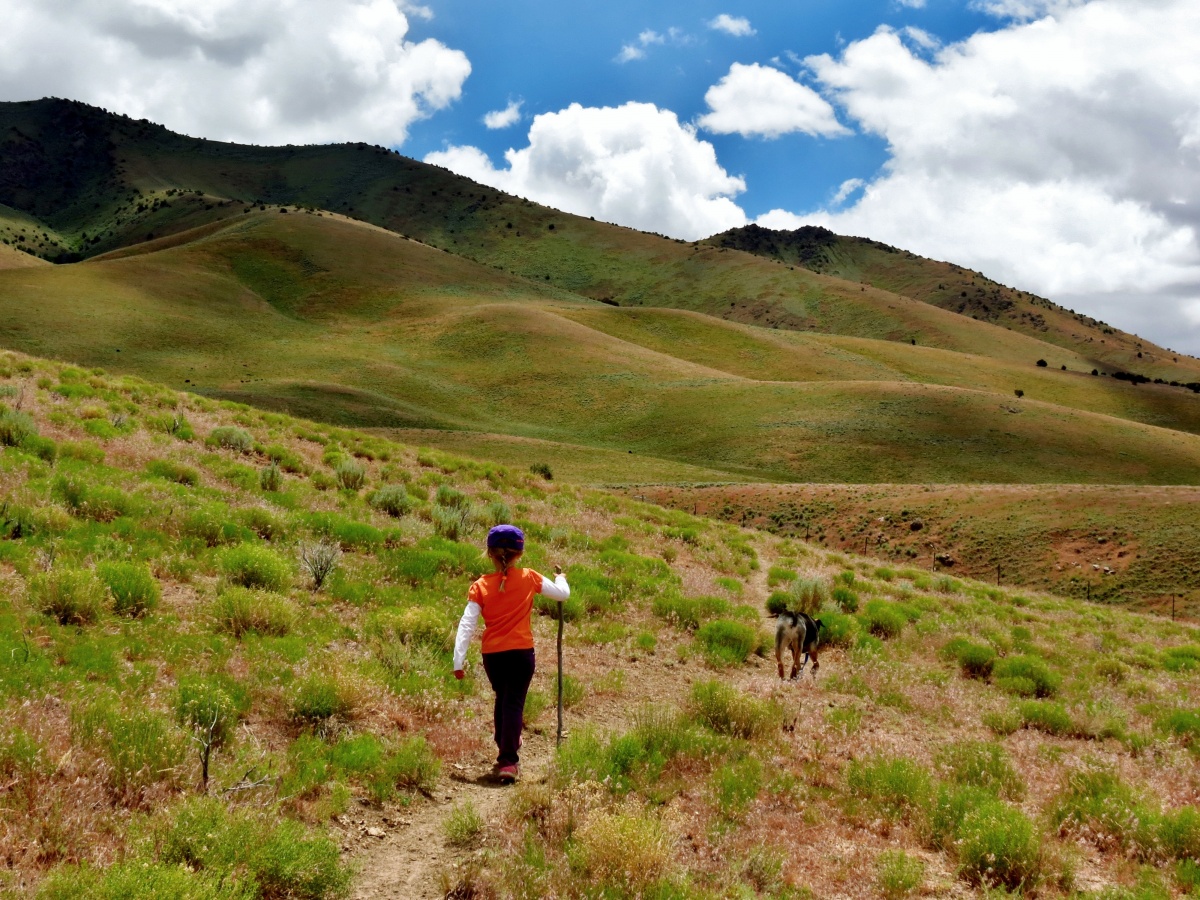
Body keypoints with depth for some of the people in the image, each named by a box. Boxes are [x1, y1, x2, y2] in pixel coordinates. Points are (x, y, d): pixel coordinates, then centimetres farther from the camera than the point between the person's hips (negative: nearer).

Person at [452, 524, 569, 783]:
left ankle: (506, 748, 37)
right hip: (521, 652, -2)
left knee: (503, 700, 23)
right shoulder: (529, 578, -3)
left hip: (492, 654, 2)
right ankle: (507, 761, -14)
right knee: (514, 703, -2)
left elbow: (467, 624, -7)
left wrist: (459, 661, -6)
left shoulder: (480, 586, -2)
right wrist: (560, 577, 30)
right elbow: (562, 593, 8)